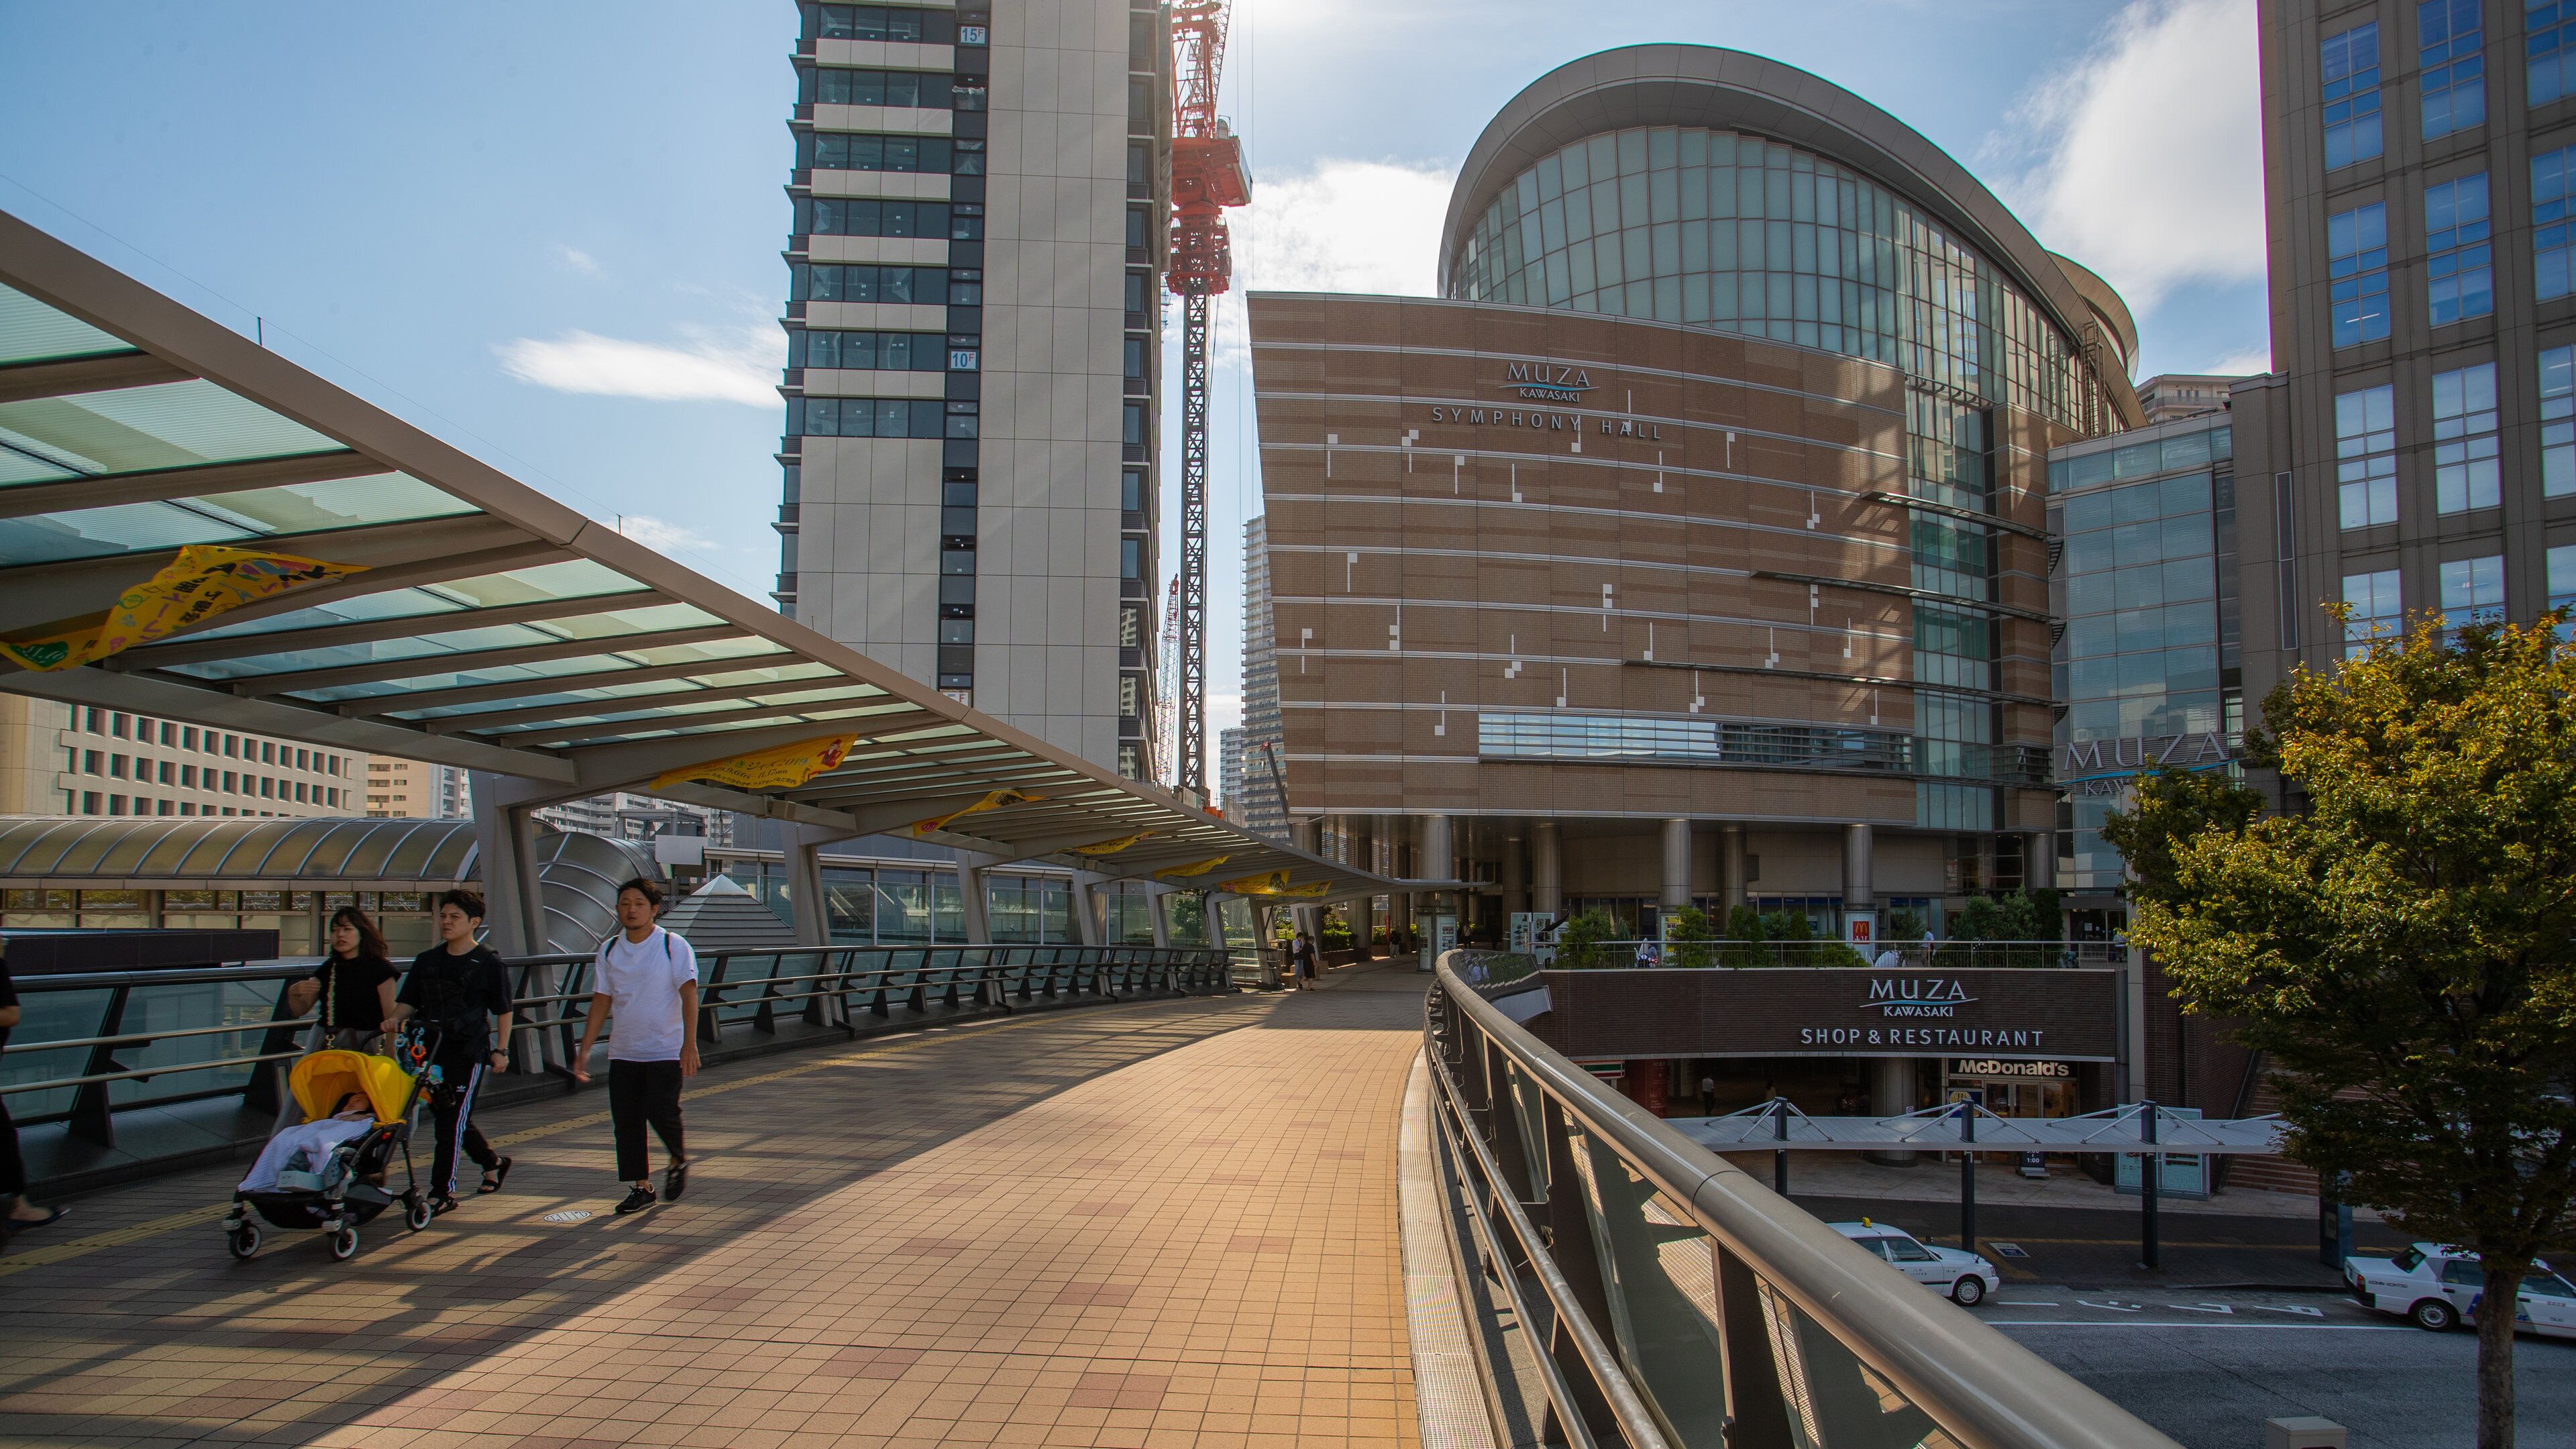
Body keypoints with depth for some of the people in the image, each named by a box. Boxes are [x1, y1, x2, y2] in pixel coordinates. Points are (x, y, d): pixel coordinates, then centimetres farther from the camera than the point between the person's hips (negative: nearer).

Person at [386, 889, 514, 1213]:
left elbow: (503, 1011, 1)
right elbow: (408, 1001, 11)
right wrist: (396, 1019, -11)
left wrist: (501, 1050, -4)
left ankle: (443, 1192, -4)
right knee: (446, 1116, 15)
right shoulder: (427, 961, 12)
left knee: (454, 1119, -9)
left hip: (469, 1051, -6)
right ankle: (493, 1162, 36)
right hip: (432, 1048, 6)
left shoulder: (489, 962, -2)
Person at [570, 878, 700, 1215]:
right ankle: (641, 1188, 15)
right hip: (623, 1052, 5)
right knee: (625, 1121, 3)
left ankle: (679, 1161, 18)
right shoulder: (609, 950, 7)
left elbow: (688, 994, -12)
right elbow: (601, 1002, 12)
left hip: (666, 1051, -4)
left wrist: (689, 1044, -22)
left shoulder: (674, 946, -7)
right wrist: (585, 1050, 7)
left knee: (661, 1112, -12)